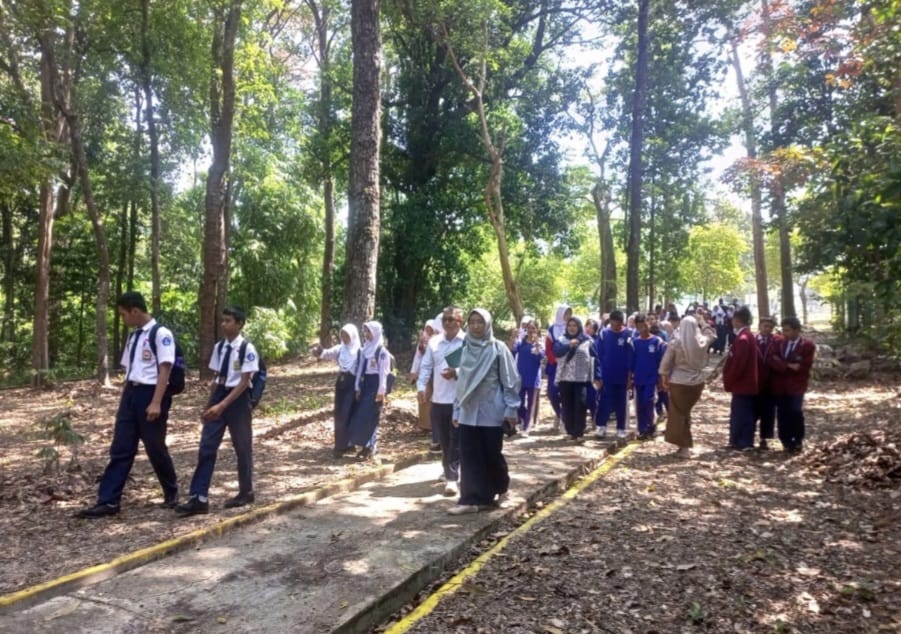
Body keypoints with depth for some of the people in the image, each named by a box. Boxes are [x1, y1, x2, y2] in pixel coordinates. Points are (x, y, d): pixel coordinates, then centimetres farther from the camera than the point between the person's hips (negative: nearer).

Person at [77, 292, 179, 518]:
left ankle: (171, 492, 26)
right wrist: (124, 400, 17)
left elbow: (164, 370, -16)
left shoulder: (161, 333, -11)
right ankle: (108, 501, 11)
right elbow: (129, 370, 18)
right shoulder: (133, 336, 14)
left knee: (155, 448, 5)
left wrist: (156, 403, -20)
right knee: (120, 449, 6)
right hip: (131, 393, 7)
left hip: (151, 393, -7)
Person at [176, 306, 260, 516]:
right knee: (207, 447, 1)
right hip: (218, 396, 6)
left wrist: (223, 405, -22)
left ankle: (246, 492, 26)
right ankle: (198, 498, 4)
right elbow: (217, 378, 13)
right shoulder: (219, 347, 6)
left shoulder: (247, 349, -13)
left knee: (242, 447, 9)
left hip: (238, 400, -6)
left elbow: (244, 382, -16)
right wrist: (211, 403, 13)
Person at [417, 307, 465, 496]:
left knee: (456, 441, -1)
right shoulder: (434, 342, 9)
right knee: (444, 440, 15)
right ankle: (448, 471, 31)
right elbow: (426, 366, 7)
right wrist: (421, 386, -5)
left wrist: (456, 372, -22)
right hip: (438, 398, 5)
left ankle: (452, 478, 0)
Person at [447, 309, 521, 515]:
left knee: (492, 454, 5)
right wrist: (457, 409, 12)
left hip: (491, 411, -4)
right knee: (469, 456, 2)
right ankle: (472, 499, 7)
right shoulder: (466, 349, 9)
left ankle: (500, 489, 30)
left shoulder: (498, 349, -5)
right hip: (469, 411, 4)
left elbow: (510, 381, -6)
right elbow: (462, 381, 13)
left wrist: (511, 409, -10)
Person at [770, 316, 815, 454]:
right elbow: (774, 361, 0)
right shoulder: (780, 342, 8)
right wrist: (789, 366, -16)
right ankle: (786, 442, 15)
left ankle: (797, 443, 11)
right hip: (780, 385, 3)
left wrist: (783, 366, -9)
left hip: (796, 385, -3)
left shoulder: (808, 345, -3)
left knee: (795, 413, -5)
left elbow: (805, 366, -10)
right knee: (782, 414, 4)